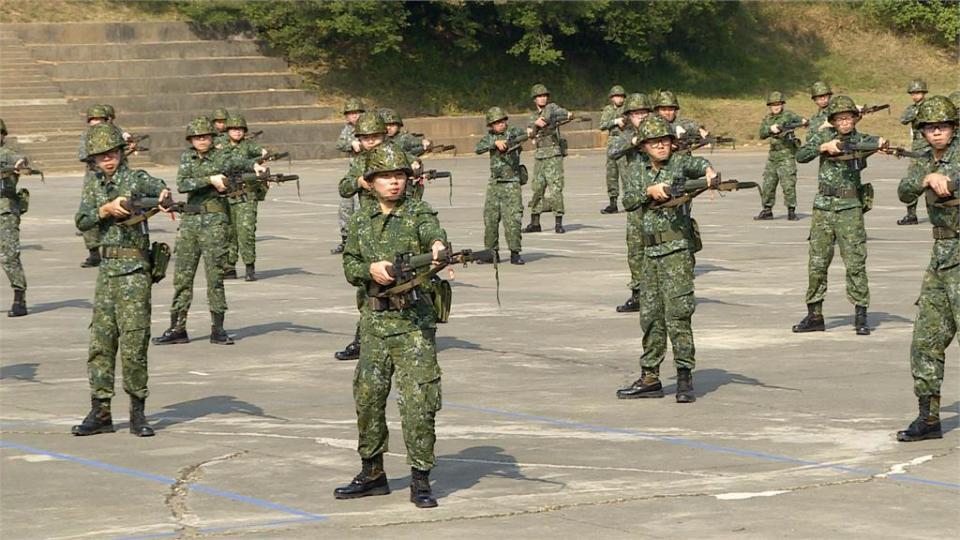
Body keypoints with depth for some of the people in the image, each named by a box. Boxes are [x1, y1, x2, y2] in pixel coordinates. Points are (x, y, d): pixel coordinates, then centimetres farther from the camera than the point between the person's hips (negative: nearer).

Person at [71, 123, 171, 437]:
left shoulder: (135, 179, -3)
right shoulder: (97, 190, 14)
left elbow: (155, 187, -25)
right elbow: (82, 222, 2)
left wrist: (163, 195, -48)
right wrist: (106, 209, -16)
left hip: (134, 271, -6)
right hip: (107, 269, 6)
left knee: (133, 345, -7)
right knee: (100, 343, 5)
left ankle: (137, 412, 3)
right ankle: (100, 412, 10)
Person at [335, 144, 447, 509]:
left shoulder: (419, 213, -3)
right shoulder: (361, 221, 11)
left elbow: (432, 232, -24)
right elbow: (349, 266, 10)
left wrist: (437, 246, -48)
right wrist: (371, 269, -12)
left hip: (414, 320, -5)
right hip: (375, 319, 5)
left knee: (419, 399, -8)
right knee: (368, 396, 10)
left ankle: (420, 480, -2)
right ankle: (372, 473, 25)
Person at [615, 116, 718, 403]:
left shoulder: (679, 162, -3)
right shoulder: (639, 172, 12)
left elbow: (698, 164, -24)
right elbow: (628, 201, -1)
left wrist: (709, 171, -47)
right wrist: (650, 191, -19)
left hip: (678, 248, -6)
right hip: (652, 251, 6)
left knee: (677, 312, -11)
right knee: (650, 315, 10)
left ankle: (685, 376, -8)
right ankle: (650, 378, 18)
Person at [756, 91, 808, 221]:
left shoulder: (787, 115, -4)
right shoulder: (767, 119, 11)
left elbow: (796, 118, -21)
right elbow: (762, 134, -2)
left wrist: (803, 121, -45)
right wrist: (771, 129, -22)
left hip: (787, 155, -6)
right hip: (773, 156, 6)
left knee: (788, 185, -10)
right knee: (767, 185, 7)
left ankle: (791, 211, -4)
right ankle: (767, 211, 17)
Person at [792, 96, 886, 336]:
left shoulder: (860, 139, 0)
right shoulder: (825, 136, 6)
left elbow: (873, 142, -22)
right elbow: (801, 155, -2)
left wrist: (881, 142, -45)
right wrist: (825, 147, -16)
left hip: (850, 208, -2)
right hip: (823, 206, 2)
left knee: (855, 262, -6)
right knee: (817, 262, 4)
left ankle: (861, 316, 0)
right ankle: (814, 315, 12)